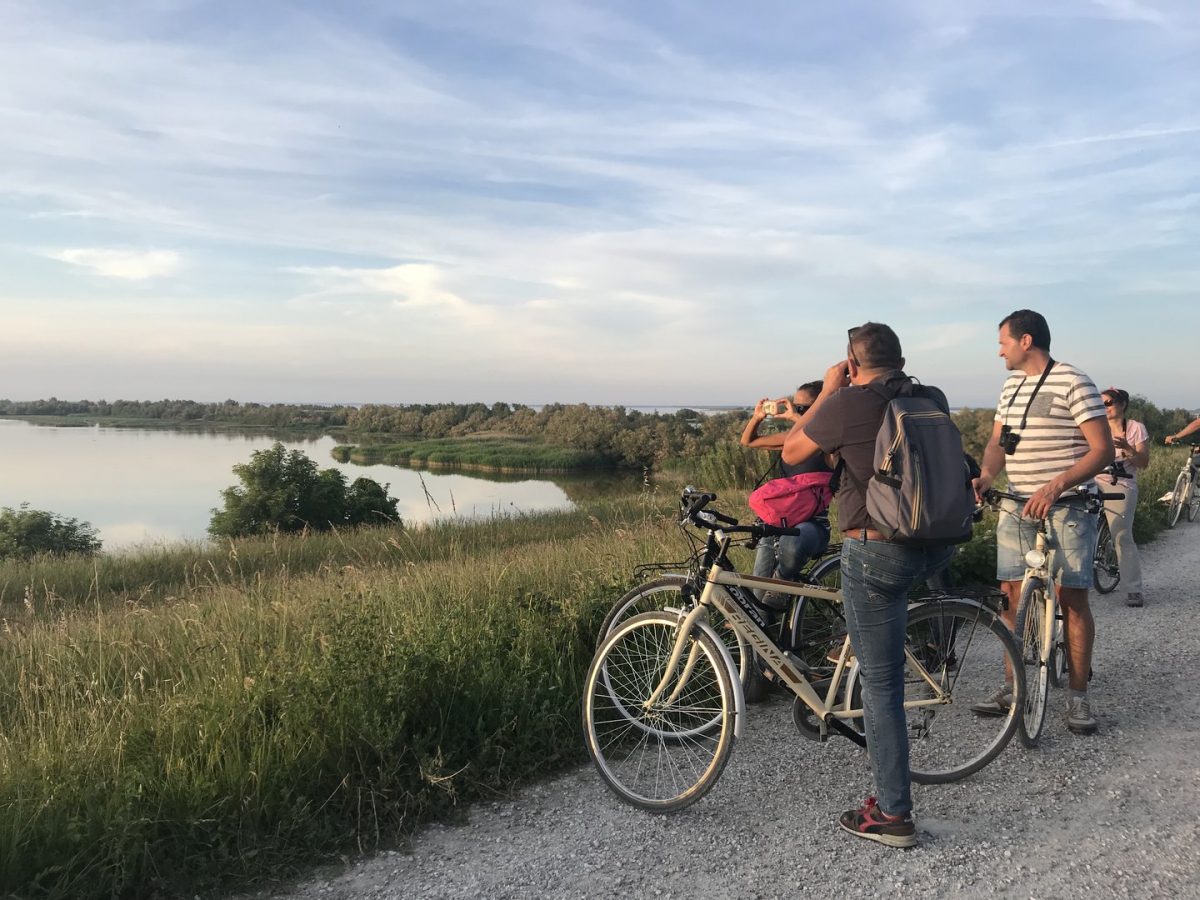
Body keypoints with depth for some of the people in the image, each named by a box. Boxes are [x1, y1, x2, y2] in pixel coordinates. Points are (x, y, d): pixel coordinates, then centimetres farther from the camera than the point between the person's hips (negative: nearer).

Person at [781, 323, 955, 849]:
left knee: (881, 683, 3)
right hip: (939, 547, 7)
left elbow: (791, 453, 0)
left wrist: (827, 391, 6)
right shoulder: (934, 399, 5)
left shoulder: (849, 403, -13)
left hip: (878, 553, -6)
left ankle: (892, 816, 11)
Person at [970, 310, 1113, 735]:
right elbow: (998, 441, 13)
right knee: (1012, 596, 7)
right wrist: (986, 475, -9)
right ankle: (1013, 688, 18)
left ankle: (1078, 695, 10)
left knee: (1072, 597, -3)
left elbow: (1102, 449, -14)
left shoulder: (1073, 383, -10)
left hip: (1066, 505, -6)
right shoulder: (1011, 386, 12)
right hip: (1017, 505, 7)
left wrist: (1055, 485, -26)